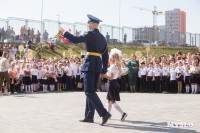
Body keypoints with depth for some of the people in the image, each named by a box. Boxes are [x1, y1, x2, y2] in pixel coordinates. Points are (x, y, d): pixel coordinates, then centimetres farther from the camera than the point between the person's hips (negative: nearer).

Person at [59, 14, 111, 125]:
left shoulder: (91, 35, -9)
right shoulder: (102, 37, 16)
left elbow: (75, 40, -14)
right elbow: (106, 56, 18)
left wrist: (64, 32, 1)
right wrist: (104, 70, 21)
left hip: (90, 64, -9)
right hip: (98, 65, 9)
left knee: (89, 91, -8)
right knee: (91, 91, 13)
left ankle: (104, 113, -18)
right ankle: (89, 116, 17)